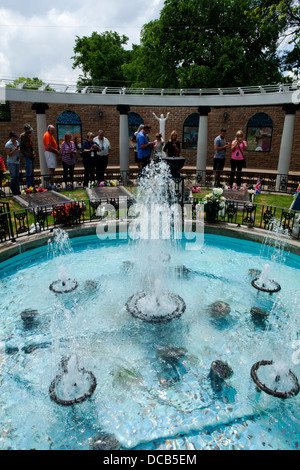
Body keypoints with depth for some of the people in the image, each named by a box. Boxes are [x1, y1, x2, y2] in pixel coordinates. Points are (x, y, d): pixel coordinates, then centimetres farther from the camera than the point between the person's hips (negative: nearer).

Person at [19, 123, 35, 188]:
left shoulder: (29, 136, 15)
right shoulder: (22, 136, -9)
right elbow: (20, 147, -12)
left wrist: (33, 152, 12)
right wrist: (26, 153, -19)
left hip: (31, 155, 8)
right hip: (27, 156, -8)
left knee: (32, 171, 12)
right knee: (28, 171, -8)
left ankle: (32, 185, 19)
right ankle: (29, 186, -4)